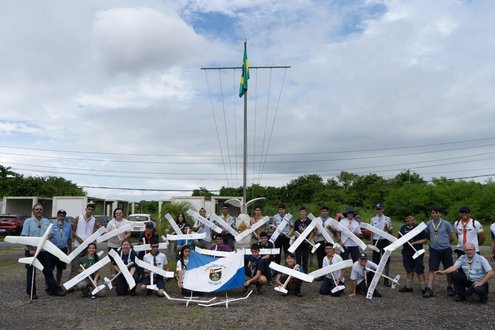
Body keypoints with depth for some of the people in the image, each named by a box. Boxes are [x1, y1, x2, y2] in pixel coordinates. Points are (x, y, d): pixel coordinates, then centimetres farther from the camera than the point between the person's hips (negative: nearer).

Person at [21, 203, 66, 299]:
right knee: (31, 272, 6)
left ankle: (53, 289, 11)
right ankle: (31, 292, 16)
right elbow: (24, 237, -7)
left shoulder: (46, 221, 10)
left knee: (48, 271, 6)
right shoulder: (28, 221, -1)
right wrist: (30, 249, -15)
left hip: (44, 250, 3)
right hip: (31, 251, -3)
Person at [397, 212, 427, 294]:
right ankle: (408, 287, 22)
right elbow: (399, 239, 11)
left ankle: (423, 288, 3)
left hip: (417, 252, -4)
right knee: (409, 270, 14)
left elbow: (424, 240, -4)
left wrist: (414, 243, -15)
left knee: (419, 270, -3)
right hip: (406, 252, 4)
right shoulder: (403, 228, 9)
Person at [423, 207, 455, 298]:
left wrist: (445, 242, 9)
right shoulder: (428, 224, 3)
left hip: (446, 250, -1)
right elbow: (427, 236, 15)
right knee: (432, 269, -5)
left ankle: (449, 288, 26)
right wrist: (433, 241, 5)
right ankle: (429, 289, -4)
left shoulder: (446, 224, -3)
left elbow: (453, 237, 4)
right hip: (434, 250, 1)